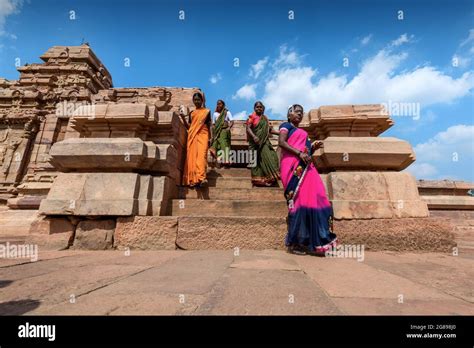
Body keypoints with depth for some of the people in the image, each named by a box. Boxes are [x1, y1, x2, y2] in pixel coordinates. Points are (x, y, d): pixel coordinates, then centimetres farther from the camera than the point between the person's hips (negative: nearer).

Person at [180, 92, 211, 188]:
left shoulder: (207, 111, 14)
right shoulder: (191, 113, 21)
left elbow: (209, 126, 11)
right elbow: (188, 127, 16)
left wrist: (210, 138, 2)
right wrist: (183, 117, 3)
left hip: (203, 135, -3)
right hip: (192, 136, 3)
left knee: (202, 154, -22)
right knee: (192, 156, -8)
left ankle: (201, 178, -35)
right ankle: (192, 179, -10)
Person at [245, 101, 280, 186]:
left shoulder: (265, 118, 18)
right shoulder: (252, 117, 0)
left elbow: (269, 129, 19)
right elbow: (248, 128, -12)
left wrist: (280, 133, 9)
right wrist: (254, 136, -28)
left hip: (265, 142, 6)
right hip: (256, 142, -5)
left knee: (269, 157, -3)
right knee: (258, 159, -7)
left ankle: (269, 177, 3)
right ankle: (259, 178, -2)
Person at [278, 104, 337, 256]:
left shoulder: (302, 132, 31)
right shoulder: (286, 126, 9)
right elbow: (281, 142, -10)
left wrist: (313, 148, 10)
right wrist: (300, 153, -18)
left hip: (306, 167, 8)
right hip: (293, 167, -8)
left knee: (313, 200, -1)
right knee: (298, 201, -12)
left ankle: (308, 243, 2)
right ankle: (293, 243, -6)